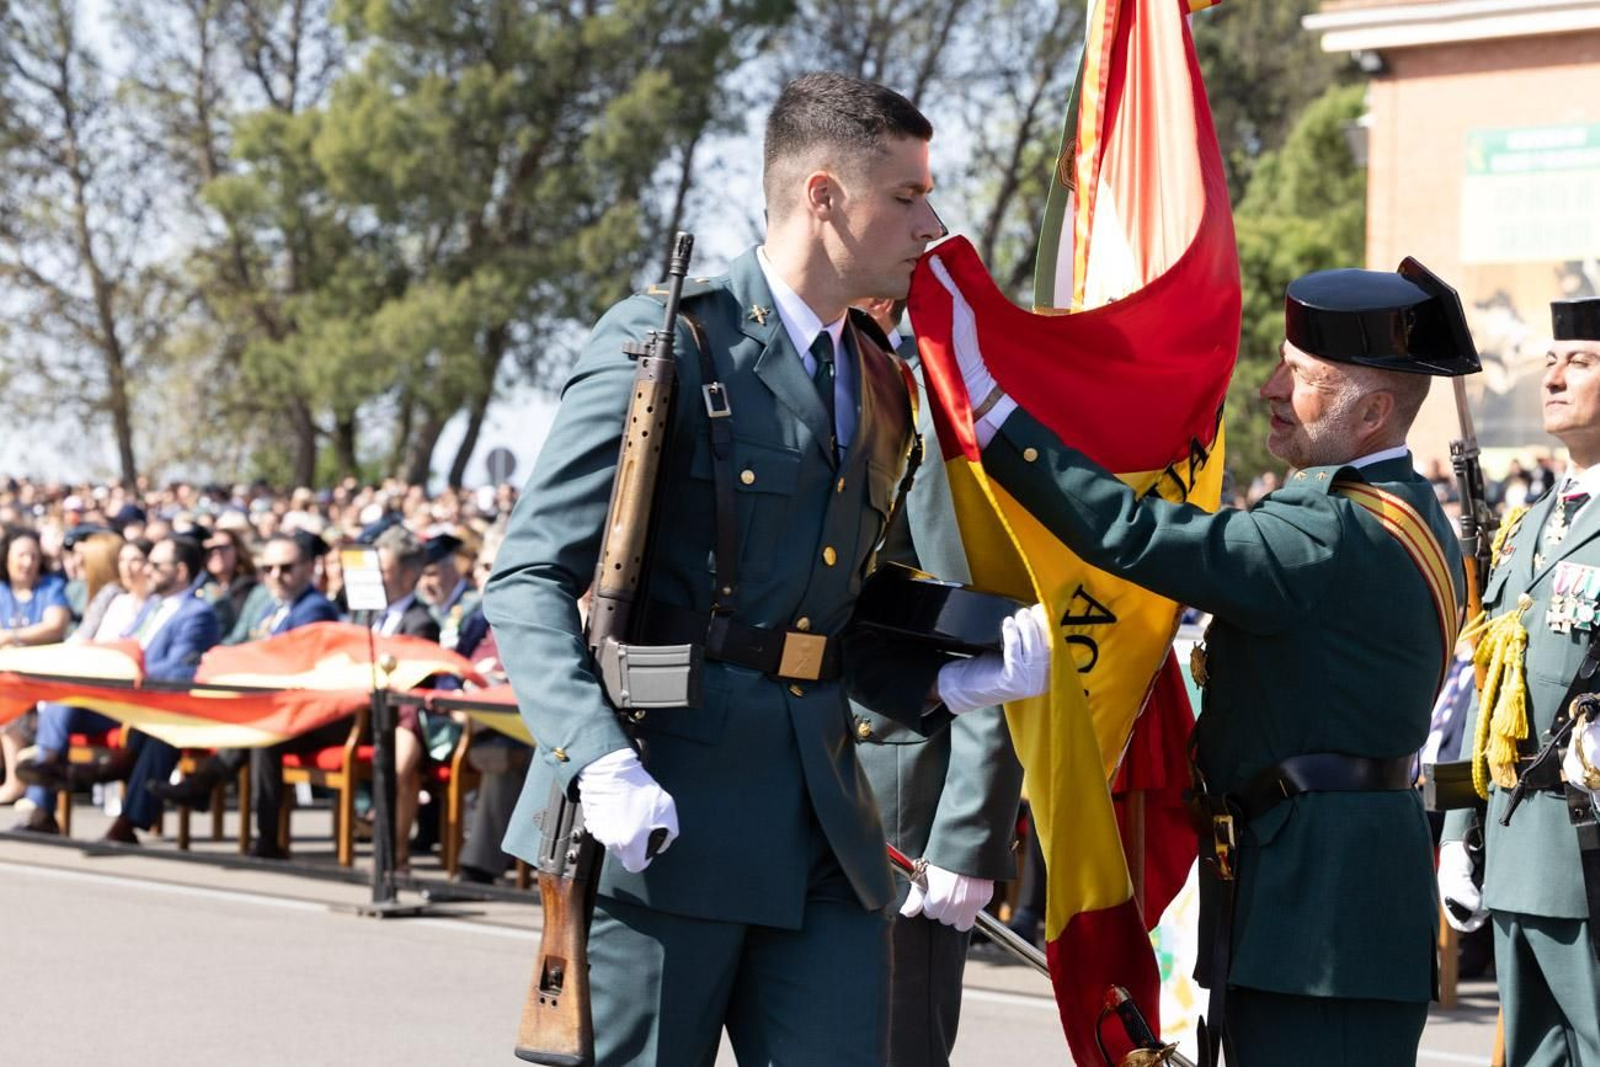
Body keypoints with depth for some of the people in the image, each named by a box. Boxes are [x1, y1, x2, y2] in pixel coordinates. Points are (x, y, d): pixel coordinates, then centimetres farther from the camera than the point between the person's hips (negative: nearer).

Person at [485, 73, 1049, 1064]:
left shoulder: (883, 386, 16)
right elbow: (530, 580, -11)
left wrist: (956, 684, 4)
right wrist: (603, 766, -24)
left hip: (824, 824, 7)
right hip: (663, 815, -7)